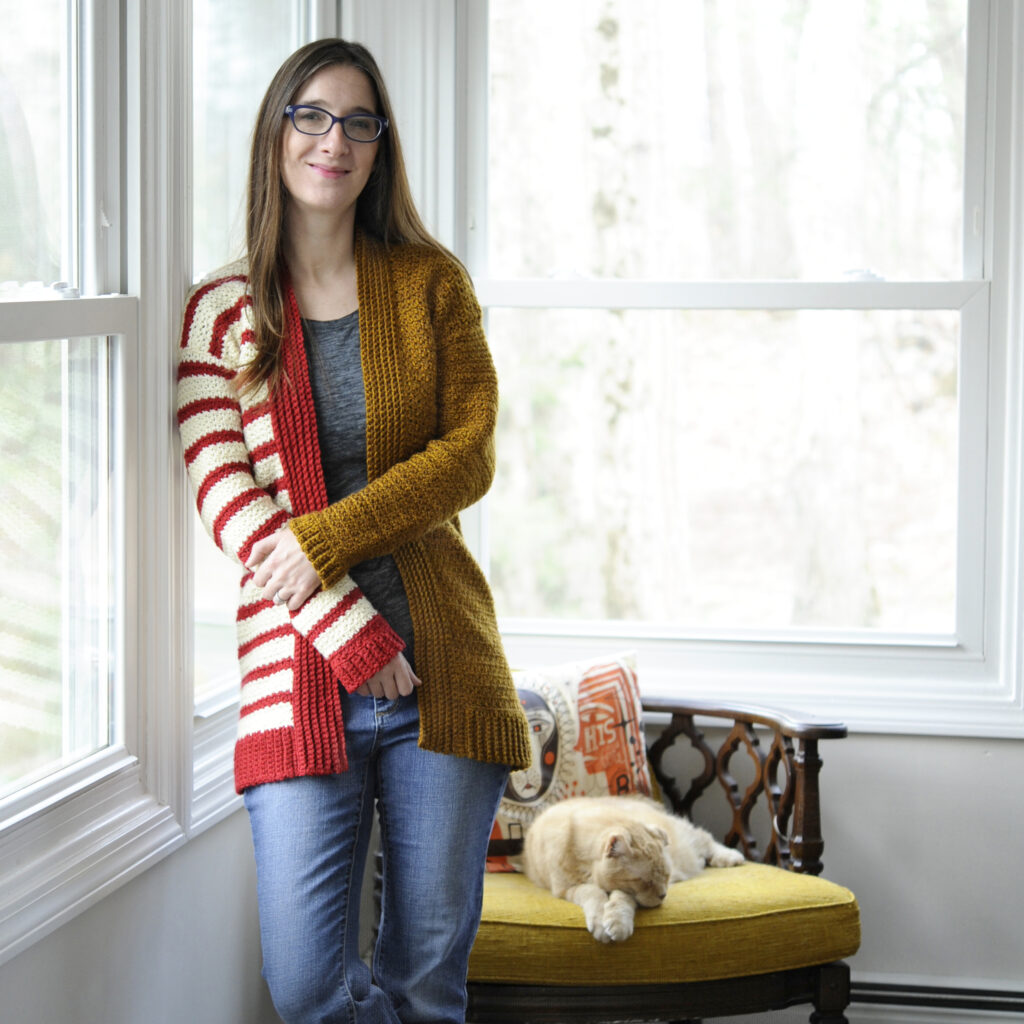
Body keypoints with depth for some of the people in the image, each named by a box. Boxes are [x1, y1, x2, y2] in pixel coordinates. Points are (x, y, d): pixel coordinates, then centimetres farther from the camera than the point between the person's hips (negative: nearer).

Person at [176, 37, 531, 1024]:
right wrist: (352, 633, -12)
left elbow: (469, 456, 0)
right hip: (297, 678, 0)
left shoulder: (431, 283, 9)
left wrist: (326, 539, -13)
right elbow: (224, 495, -2)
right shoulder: (223, 308, 6)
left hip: (442, 668, 1)